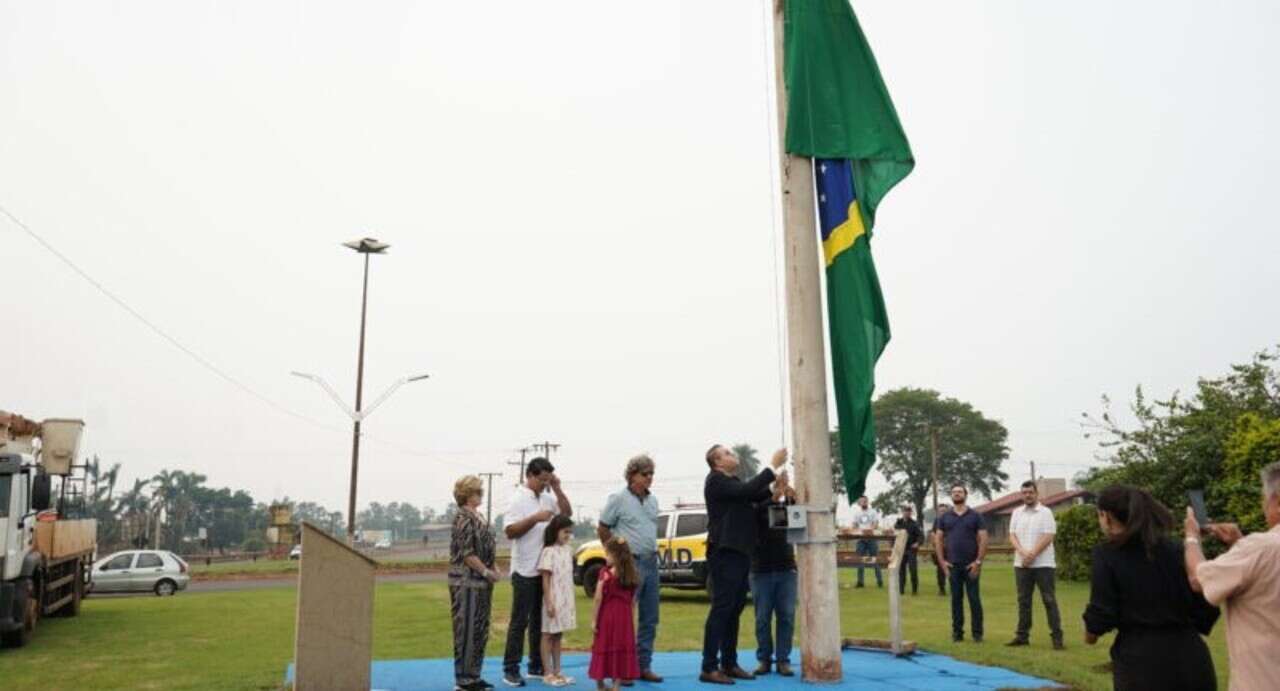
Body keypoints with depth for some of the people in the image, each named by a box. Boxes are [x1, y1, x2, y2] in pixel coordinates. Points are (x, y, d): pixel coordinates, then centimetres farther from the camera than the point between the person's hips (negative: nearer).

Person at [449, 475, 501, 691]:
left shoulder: (478, 516, 14)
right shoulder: (463, 517, -13)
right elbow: (466, 553, -18)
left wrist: (490, 571, 6)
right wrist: (486, 571, -14)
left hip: (481, 582, 9)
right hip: (466, 582, -9)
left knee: (480, 631, 14)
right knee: (466, 630, -1)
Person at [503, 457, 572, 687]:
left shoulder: (546, 497, 10)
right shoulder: (519, 499, -10)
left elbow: (567, 513, 8)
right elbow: (510, 532, -17)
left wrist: (557, 489, 0)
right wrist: (535, 518, -25)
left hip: (545, 568, 7)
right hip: (525, 570, -7)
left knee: (540, 619, 13)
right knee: (520, 620, -2)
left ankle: (537, 666, 22)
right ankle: (510, 669, 5)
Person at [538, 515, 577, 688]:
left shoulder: (568, 551, 9)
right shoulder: (549, 551, -12)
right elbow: (545, 580, -14)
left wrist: (572, 602, 14)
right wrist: (548, 603, -17)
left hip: (566, 600, 7)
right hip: (553, 600, -7)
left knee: (558, 636, 13)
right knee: (548, 635, 2)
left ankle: (557, 671, 19)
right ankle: (547, 674, 7)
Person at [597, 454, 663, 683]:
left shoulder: (653, 501, 12)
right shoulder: (618, 499, -7)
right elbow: (603, 529, -1)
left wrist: (651, 553, 12)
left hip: (651, 562, 7)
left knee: (650, 619, 9)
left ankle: (644, 666, 18)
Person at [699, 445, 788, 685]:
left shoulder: (733, 482, 17)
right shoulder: (716, 480, -11)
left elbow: (756, 495, 15)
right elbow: (746, 490, -23)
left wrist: (777, 484, -2)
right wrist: (772, 466, -20)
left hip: (739, 553, 9)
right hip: (725, 553, -9)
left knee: (735, 610, 12)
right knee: (721, 609, -8)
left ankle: (729, 663, 19)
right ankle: (709, 668, -5)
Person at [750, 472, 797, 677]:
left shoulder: (787, 506, 9)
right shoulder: (758, 505, 1)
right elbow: (754, 514, -20)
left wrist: (792, 500, -24)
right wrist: (773, 498, -33)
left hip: (786, 569, 2)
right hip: (761, 570, -2)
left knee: (787, 616, 1)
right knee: (763, 618, 3)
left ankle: (783, 660, 9)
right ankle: (764, 659, 13)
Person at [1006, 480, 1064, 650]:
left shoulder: (1045, 512, -4)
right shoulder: (1017, 512, 11)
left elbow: (1048, 537, -12)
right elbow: (1012, 535, 5)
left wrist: (1032, 554, -16)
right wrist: (1023, 552, -12)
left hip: (1043, 564, -5)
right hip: (1021, 564, 5)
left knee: (1049, 600, -2)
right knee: (1023, 600, 9)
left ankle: (1056, 636, 2)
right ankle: (1022, 635, 16)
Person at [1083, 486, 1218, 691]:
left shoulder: (1107, 553, -7)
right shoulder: (1174, 549, 6)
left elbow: (1102, 612, -9)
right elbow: (1206, 604, 6)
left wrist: (1091, 632, 11)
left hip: (1140, 661, -4)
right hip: (1189, 655, 4)